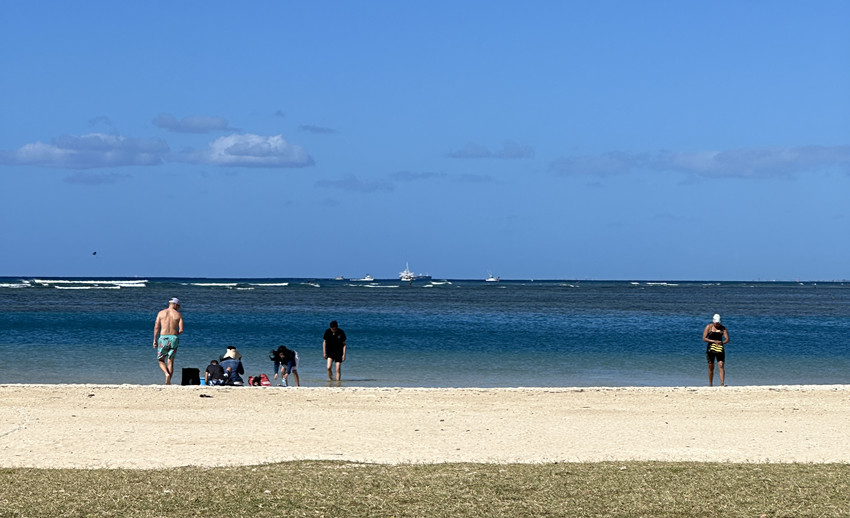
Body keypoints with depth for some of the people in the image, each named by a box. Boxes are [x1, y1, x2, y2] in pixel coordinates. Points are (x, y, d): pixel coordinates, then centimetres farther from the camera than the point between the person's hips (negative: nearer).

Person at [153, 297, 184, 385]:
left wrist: (155, 340, 3)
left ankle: (167, 374, -15)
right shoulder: (178, 315, 3)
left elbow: (156, 327, -2)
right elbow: (181, 329, -3)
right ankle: (168, 382, 4)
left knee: (161, 360, 12)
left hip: (163, 338, -1)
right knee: (170, 362, 9)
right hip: (174, 338, 1)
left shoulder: (161, 313, 4)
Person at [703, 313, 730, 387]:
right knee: (711, 367, 5)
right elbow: (704, 338, -5)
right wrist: (714, 341, -16)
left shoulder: (723, 328, 4)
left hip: (719, 349, 0)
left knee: (721, 366, -13)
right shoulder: (709, 327, 0)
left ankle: (722, 383, -19)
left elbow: (727, 339, -2)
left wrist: (722, 343, -22)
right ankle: (710, 384, 15)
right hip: (710, 349, 0)